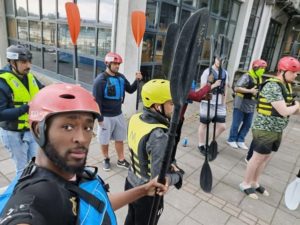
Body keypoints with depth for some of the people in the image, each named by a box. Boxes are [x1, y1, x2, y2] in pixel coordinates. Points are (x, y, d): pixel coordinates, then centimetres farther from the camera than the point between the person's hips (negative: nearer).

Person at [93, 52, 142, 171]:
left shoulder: (121, 77, 1)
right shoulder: (100, 80, -18)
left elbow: (130, 90, 10)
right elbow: (97, 101, -16)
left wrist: (137, 80, -8)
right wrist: (100, 118, -16)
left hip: (118, 114, 6)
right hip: (106, 116, -5)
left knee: (120, 139, 17)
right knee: (104, 140, 12)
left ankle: (121, 160, 34)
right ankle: (106, 159, 36)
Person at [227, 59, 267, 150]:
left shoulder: (259, 79, 12)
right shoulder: (246, 77, -15)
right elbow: (236, 88, -23)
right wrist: (250, 91, -23)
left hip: (251, 106, 8)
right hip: (241, 105, -8)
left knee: (247, 125, 11)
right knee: (236, 124, 3)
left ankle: (240, 140, 24)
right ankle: (231, 140, 18)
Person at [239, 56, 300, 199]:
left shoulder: (286, 85, 8)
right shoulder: (273, 86, -21)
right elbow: (284, 111, -23)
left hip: (277, 130, 9)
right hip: (265, 129, -9)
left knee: (266, 158, 17)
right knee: (258, 158, 3)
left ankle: (255, 183, 32)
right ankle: (245, 184, 20)